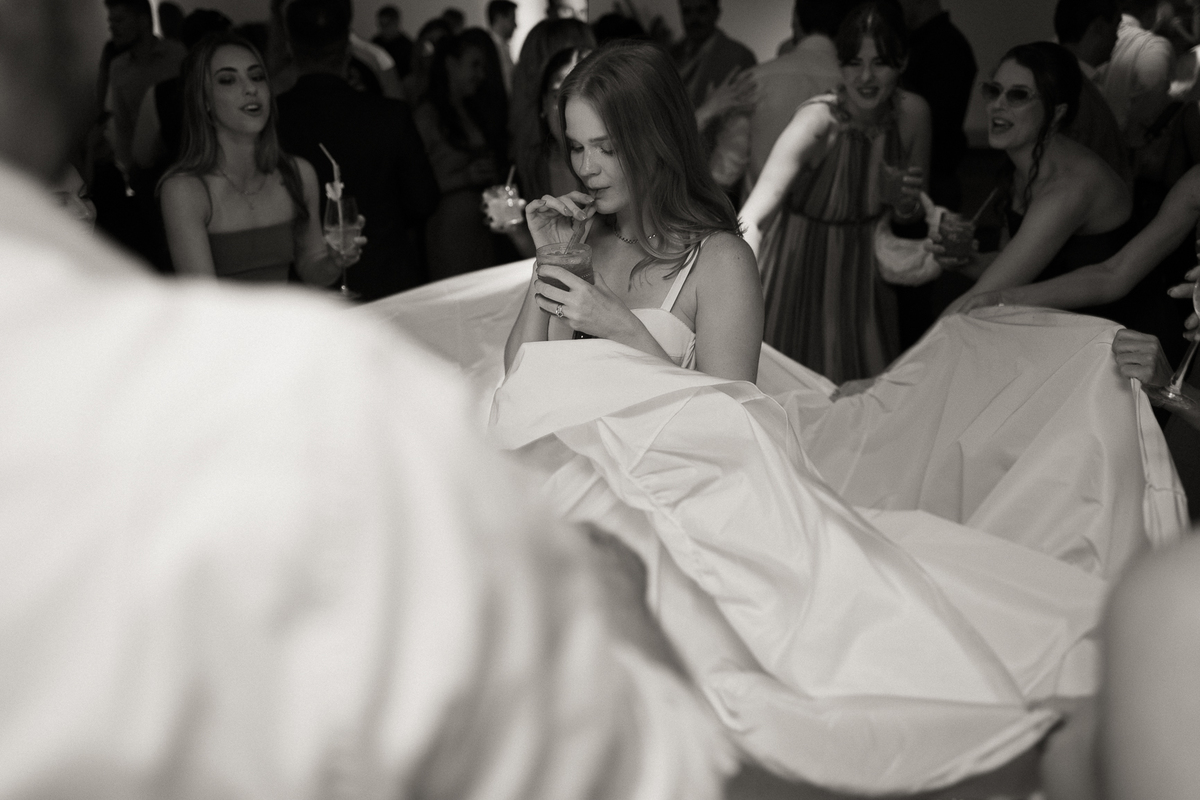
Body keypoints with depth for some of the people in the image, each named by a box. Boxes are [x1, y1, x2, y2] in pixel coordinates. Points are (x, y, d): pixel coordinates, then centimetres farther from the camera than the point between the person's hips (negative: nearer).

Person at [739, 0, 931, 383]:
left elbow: (914, 212, 7)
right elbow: (752, 216, -40)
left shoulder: (913, 113, -10)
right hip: (801, 264, -4)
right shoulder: (818, 121, -26)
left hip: (863, 272, 4)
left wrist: (909, 204, -18)